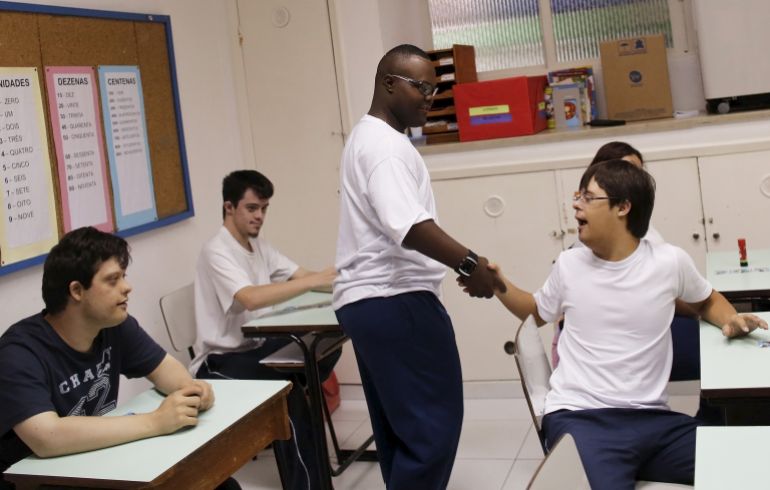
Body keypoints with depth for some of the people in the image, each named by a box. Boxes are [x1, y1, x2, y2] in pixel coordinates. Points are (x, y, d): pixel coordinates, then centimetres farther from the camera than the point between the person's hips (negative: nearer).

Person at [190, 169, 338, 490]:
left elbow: (300, 276, 3)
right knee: (287, 393, -29)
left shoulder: (258, 245, 9)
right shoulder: (217, 252, -19)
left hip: (257, 346, 9)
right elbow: (251, 298, -35)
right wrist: (316, 280, -38)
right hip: (221, 360, -8)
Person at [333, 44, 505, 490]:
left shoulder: (370, 137, 21)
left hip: (368, 299, 11)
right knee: (433, 423, -7)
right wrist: (469, 263, -26)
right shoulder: (385, 144, -14)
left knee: (401, 425, 16)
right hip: (395, 300, -11)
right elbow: (407, 226, -30)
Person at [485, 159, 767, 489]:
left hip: (652, 418, 2)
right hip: (579, 418, -1)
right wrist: (500, 286, 9)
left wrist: (730, 320, 2)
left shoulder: (670, 262, 2)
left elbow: (707, 300, 23)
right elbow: (538, 313, 25)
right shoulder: (568, 265, 6)